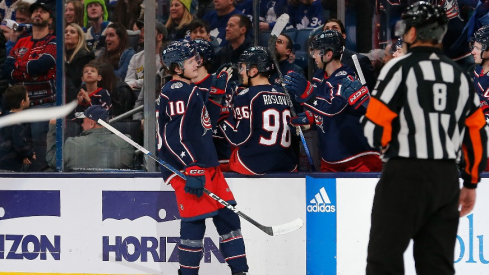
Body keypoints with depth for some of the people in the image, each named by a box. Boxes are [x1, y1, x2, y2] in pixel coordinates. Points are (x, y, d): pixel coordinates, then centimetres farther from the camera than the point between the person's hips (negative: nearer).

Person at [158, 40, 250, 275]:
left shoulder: (189, 91, 19)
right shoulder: (177, 93, -13)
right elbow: (175, 137, -21)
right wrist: (192, 170, -24)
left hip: (206, 166, 10)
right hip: (186, 169, -10)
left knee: (227, 216, 8)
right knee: (194, 221, -9)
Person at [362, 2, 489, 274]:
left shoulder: (401, 67, -7)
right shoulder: (459, 74, 10)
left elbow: (376, 129, -10)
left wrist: (384, 143, 13)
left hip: (406, 174, -6)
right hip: (447, 178, 6)